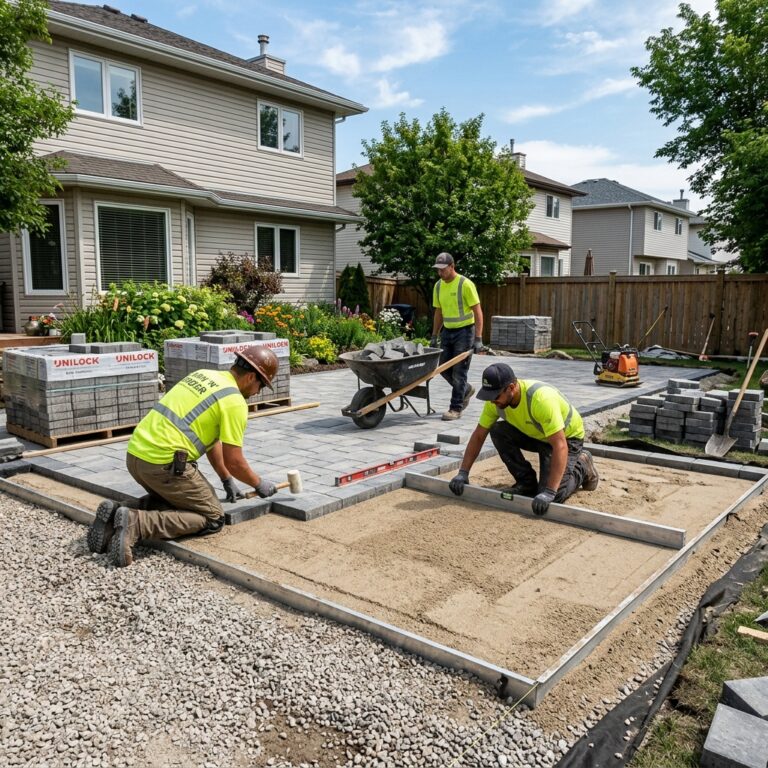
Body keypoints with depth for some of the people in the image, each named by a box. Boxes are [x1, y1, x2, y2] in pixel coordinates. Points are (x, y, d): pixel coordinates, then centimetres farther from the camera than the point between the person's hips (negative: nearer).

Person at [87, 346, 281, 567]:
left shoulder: (204, 375, 19)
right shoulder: (235, 402, -8)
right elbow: (234, 461, -7)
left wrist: (227, 480, 29)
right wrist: (259, 484, 12)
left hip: (136, 453, 9)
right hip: (164, 463, -9)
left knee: (174, 498, 29)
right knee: (213, 518, 3)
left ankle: (117, 514, 7)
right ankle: (135, 523, -13)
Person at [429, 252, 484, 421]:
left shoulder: (465, 284, -15)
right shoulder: (438, 286, 6)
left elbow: (478, 312, -14)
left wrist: (478, 338, -19)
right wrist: (434, 336, 12)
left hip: (464, 331, -7)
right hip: (447, 331, 7)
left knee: (459, 372, -5)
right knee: (444, 368, 10)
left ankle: (456, 408, 3)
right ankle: (466, 390, 34)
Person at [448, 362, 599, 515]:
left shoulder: (541, 399, -40)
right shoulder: (495, 399, -19)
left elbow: (560, 446, -42)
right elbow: (478, 436, -10)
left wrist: (549, 492, -47)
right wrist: (463, 473, -17)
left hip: (567, 436, -6)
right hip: (535, 434, 6)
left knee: (553, 496, -22)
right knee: (497, 431, -20)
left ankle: (581, 467, 9)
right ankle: (527, 482, -2)